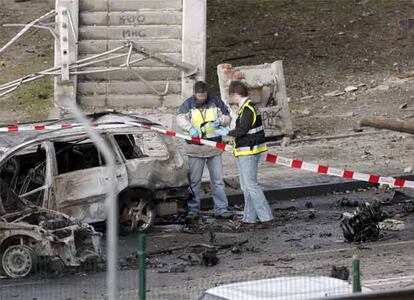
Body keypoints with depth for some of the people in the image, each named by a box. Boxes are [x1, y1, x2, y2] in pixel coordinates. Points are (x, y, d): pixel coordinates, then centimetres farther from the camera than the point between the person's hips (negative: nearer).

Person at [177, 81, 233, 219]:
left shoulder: (216, 102, 4)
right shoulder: (188, 104, -1)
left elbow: (227, 117, 10)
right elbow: (180, 118, -16)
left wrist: (220, 121, -14)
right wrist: (190, 128, -35)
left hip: (214, 148, 1)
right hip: (195, 148, -1)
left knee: (218, 180, 2)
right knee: (194, 180, 4)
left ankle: (221, 209, 5)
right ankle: (193, 209, 13)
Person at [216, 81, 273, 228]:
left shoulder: (248, 109, -18)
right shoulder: (246, 106, 13)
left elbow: (242, 130, -23)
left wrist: (227, 132, -8)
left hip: (248, 152, -11)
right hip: (246, 152, 11)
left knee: (251, 185, -9)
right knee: (246, 186, 15)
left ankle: (266, 217, -10)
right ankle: (250, 218, 19)